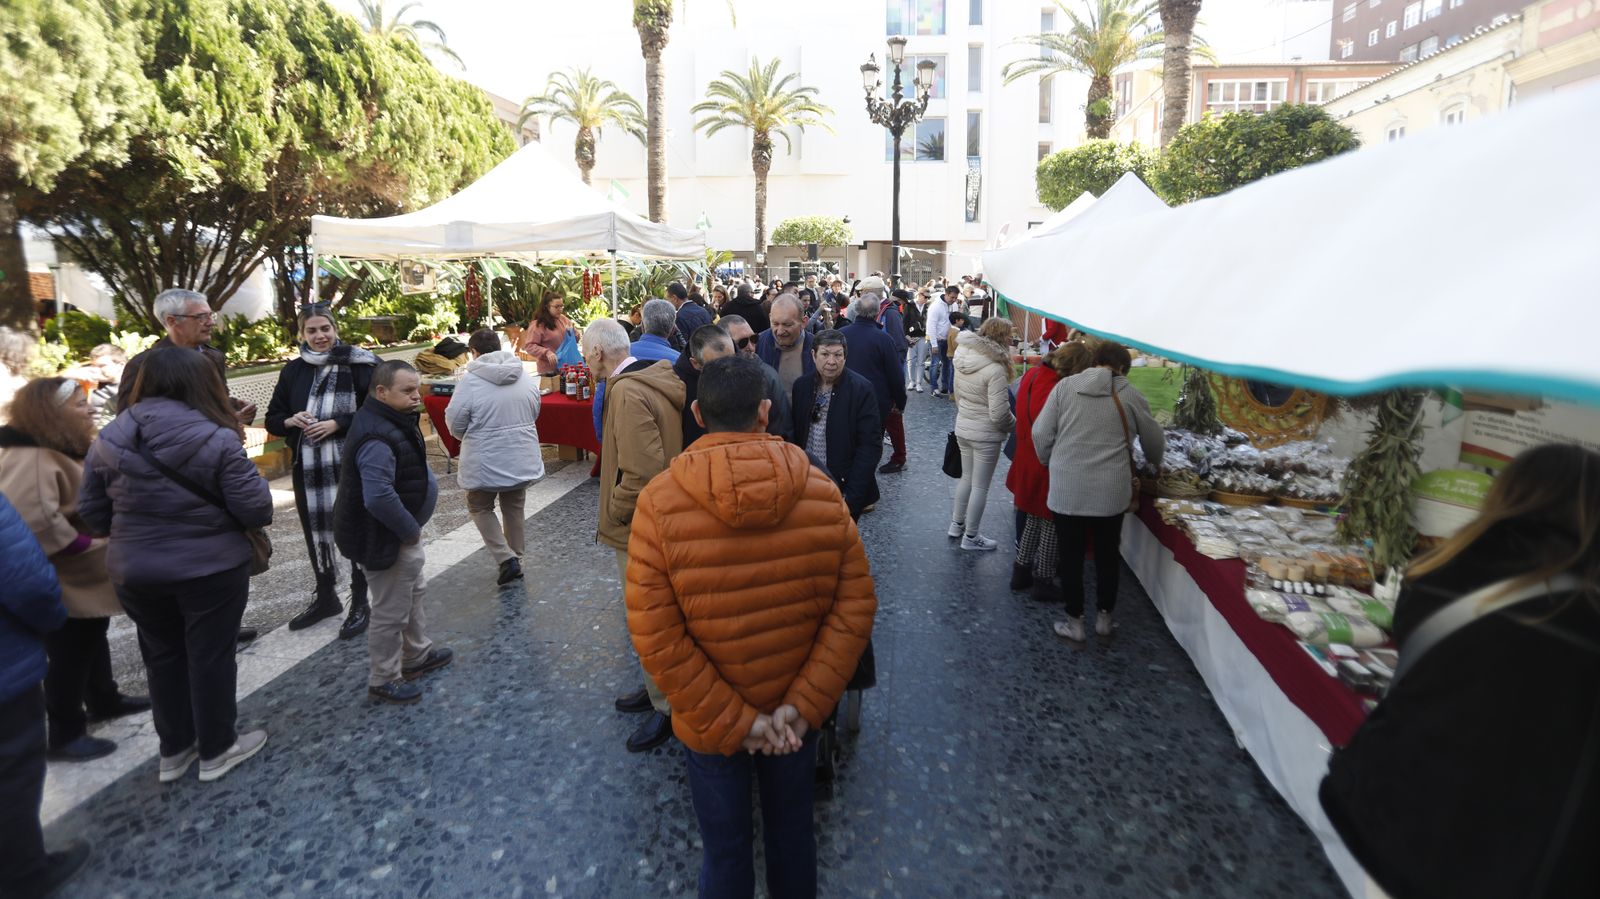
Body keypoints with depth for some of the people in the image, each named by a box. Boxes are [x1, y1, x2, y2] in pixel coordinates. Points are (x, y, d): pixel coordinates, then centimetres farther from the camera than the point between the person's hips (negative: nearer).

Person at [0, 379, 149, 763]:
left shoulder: (64, 449, 10)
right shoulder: (31, 458, -26)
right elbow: (33, 520, -37)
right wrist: (84, 545, -26)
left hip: (87, 577, 11)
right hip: (64, 583, -11)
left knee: (93, 641, 25)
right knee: (70, 656, 2)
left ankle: (104, 700, 42)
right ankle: (65, 736, 16)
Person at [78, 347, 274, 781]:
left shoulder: (108, 439, -1)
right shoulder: (216, 440, -18)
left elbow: (91, 513, 6)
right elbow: (256, 509, -18)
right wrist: (257, 482, 4)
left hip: (134, 571, 5)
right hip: (210, 569, -5)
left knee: (162, 657, 19)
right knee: (210, 657, 10)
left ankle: (173, 751, 33)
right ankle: (216, 750, 24)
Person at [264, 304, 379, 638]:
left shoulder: (357, 366, -7)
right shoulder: (293, 371, 7)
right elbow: (272, 420, 13)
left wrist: (337, 424, -18)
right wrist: (291, 421, -8)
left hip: (350, 467, -5)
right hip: (307, 469, 5)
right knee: (316, 533, 15)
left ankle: (360, 604, 17)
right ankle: (325, 598, 33)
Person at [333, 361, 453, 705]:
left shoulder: (392, 421, 5)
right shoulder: (377, 439, -29)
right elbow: (379, 498, -36)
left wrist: (410, 527, 14)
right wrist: (410, 530, -22)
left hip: (401, 533, 11)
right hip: (386, 541, -11)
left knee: (413, 594, 25)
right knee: (391, 612, 4)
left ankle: (417, 654, 43)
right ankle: (383, 680, 20)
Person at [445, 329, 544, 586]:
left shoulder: (471, 381, -15)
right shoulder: (525, 377, 0)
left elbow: (454, 423, -11)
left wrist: (471, 438, 9)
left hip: (486, 461, -4)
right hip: (522, 458, 5)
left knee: (480, 508, 15)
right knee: (514, 508, 21)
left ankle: (506, 559, 2)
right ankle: (515, 558, 31)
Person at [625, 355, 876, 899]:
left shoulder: (659, 503, -20)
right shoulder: (821, 491, -14)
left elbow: (656, 638, -20)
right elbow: (856, 606, -13)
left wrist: (731, 721, -14)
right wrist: (802, 705, -12)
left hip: (708, 727, -2)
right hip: (799, 719, 2)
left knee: (726, 852, 22)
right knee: (793, 832, 27)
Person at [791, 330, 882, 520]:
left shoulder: (862, 389, -12)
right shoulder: (801, 385, 1)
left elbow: (870, 446, -13)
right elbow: (795, 435, 9)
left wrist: (851, 497, -18)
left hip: (844, 487, -3)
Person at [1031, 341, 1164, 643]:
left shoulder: (1065, 386, -1)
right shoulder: (1130, 394, 1)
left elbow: (1040, 433, -2)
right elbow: (1154, 441, 11)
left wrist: (1050, 464, 16)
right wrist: (1155, 464, 33)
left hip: (1066, 488, 0)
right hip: (1111, 491, 1)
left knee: (1071, 556, 10)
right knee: (1108, 554, 18)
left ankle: (1074, 623, 19)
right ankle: (1104, 618, 30)